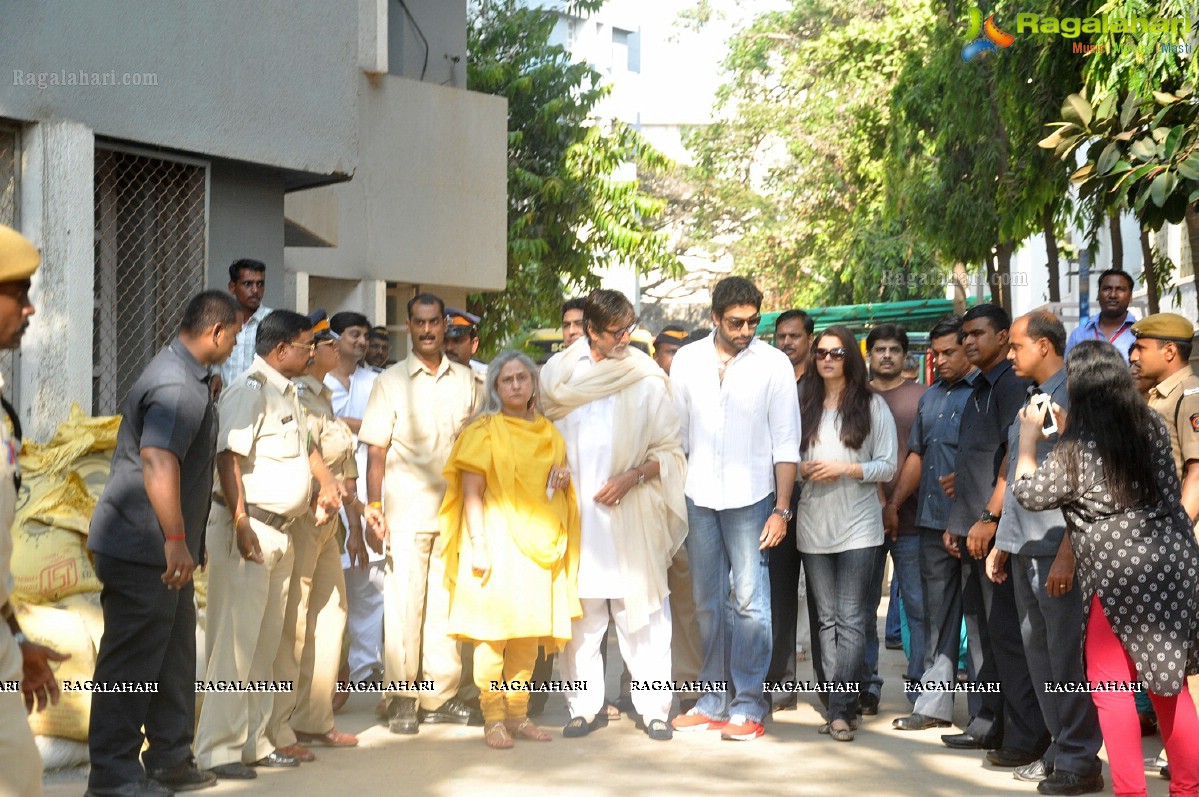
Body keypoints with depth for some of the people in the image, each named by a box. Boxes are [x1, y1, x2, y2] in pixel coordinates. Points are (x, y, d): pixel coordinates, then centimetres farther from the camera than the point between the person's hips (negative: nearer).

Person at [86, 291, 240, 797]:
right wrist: (175, 541, -33)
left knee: (173, 658, 15)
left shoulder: (185, 375, 16)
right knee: (132, 660, -3)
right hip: (143, 549, -11)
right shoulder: (179, 387, -19)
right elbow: (157, 460, -33)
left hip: (164, 551, 11)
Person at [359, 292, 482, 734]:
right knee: (404, 602, -3)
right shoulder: (391, 382, 2)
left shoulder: (466, 380, 11)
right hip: (406, 511, -3)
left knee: (447, 602, 6)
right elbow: (376, 451, 0)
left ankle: (440, 695, 14)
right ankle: (402, 697, 4)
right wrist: (374, 508, -9)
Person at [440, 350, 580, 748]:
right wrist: (477, 545, -15)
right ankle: (493, 719, -1)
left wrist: (563, 479, 5)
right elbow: (471, 492, -7)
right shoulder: (484, 431, -1)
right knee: (493, 630, -7)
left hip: (538, 544, 5)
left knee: (529, 633, 5)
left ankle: (519, 715, 14)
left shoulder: (548, 433, 16)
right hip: (497, 541, -5)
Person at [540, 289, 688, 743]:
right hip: (575, 513, 2)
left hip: (631, 513, -1)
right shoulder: (558, 373, 6)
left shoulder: (647, 379, 1)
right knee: (580, 614, 4)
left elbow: (669, 450, 2)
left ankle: (653, 708, 9)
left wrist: (631, 477, -12)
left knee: (641, 611, 0)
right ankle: (585, 706, 14)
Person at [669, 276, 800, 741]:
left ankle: (748, 705, 4)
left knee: (749, 601, -3)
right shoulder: (687, 360, 5)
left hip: (750, 498, -3)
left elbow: (785, 444, -2)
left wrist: (781, 508, -7)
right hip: (698, 496, 3)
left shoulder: (773, 364, -2)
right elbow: (677, 433, 9)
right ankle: (714, 699, 20)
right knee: (707, 601, 10)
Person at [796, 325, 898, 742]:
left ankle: (840, 709, -9)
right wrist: (805, 469, -5)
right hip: (813, 524, 4)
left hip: (858, 527, -4)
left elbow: (888, 467, -1)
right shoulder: (804, 406, 12)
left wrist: (847, 468, -14)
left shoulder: (872, 406, 2)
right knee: (827, 619, 6)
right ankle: (843, 706, 12)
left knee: (850, 619, -8)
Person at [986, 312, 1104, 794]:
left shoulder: (1074, 397, -10)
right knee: (1037, 647, 11)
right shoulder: (1030, 400, 16)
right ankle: (1060, 747, 20)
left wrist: (1067, 553, -20)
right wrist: (1002, 543, 19)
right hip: (1023, 549, 8)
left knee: (1066, 652, -4)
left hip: (1057, 549, -8)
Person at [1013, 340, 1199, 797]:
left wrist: (1028, 439, 9)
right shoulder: (1152, 426, 5)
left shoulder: (1075, 450, -12)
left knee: (1112, 689, 3)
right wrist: (1069, 431, 20)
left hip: (1117, 575, -6)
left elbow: (1029, 493, -2)